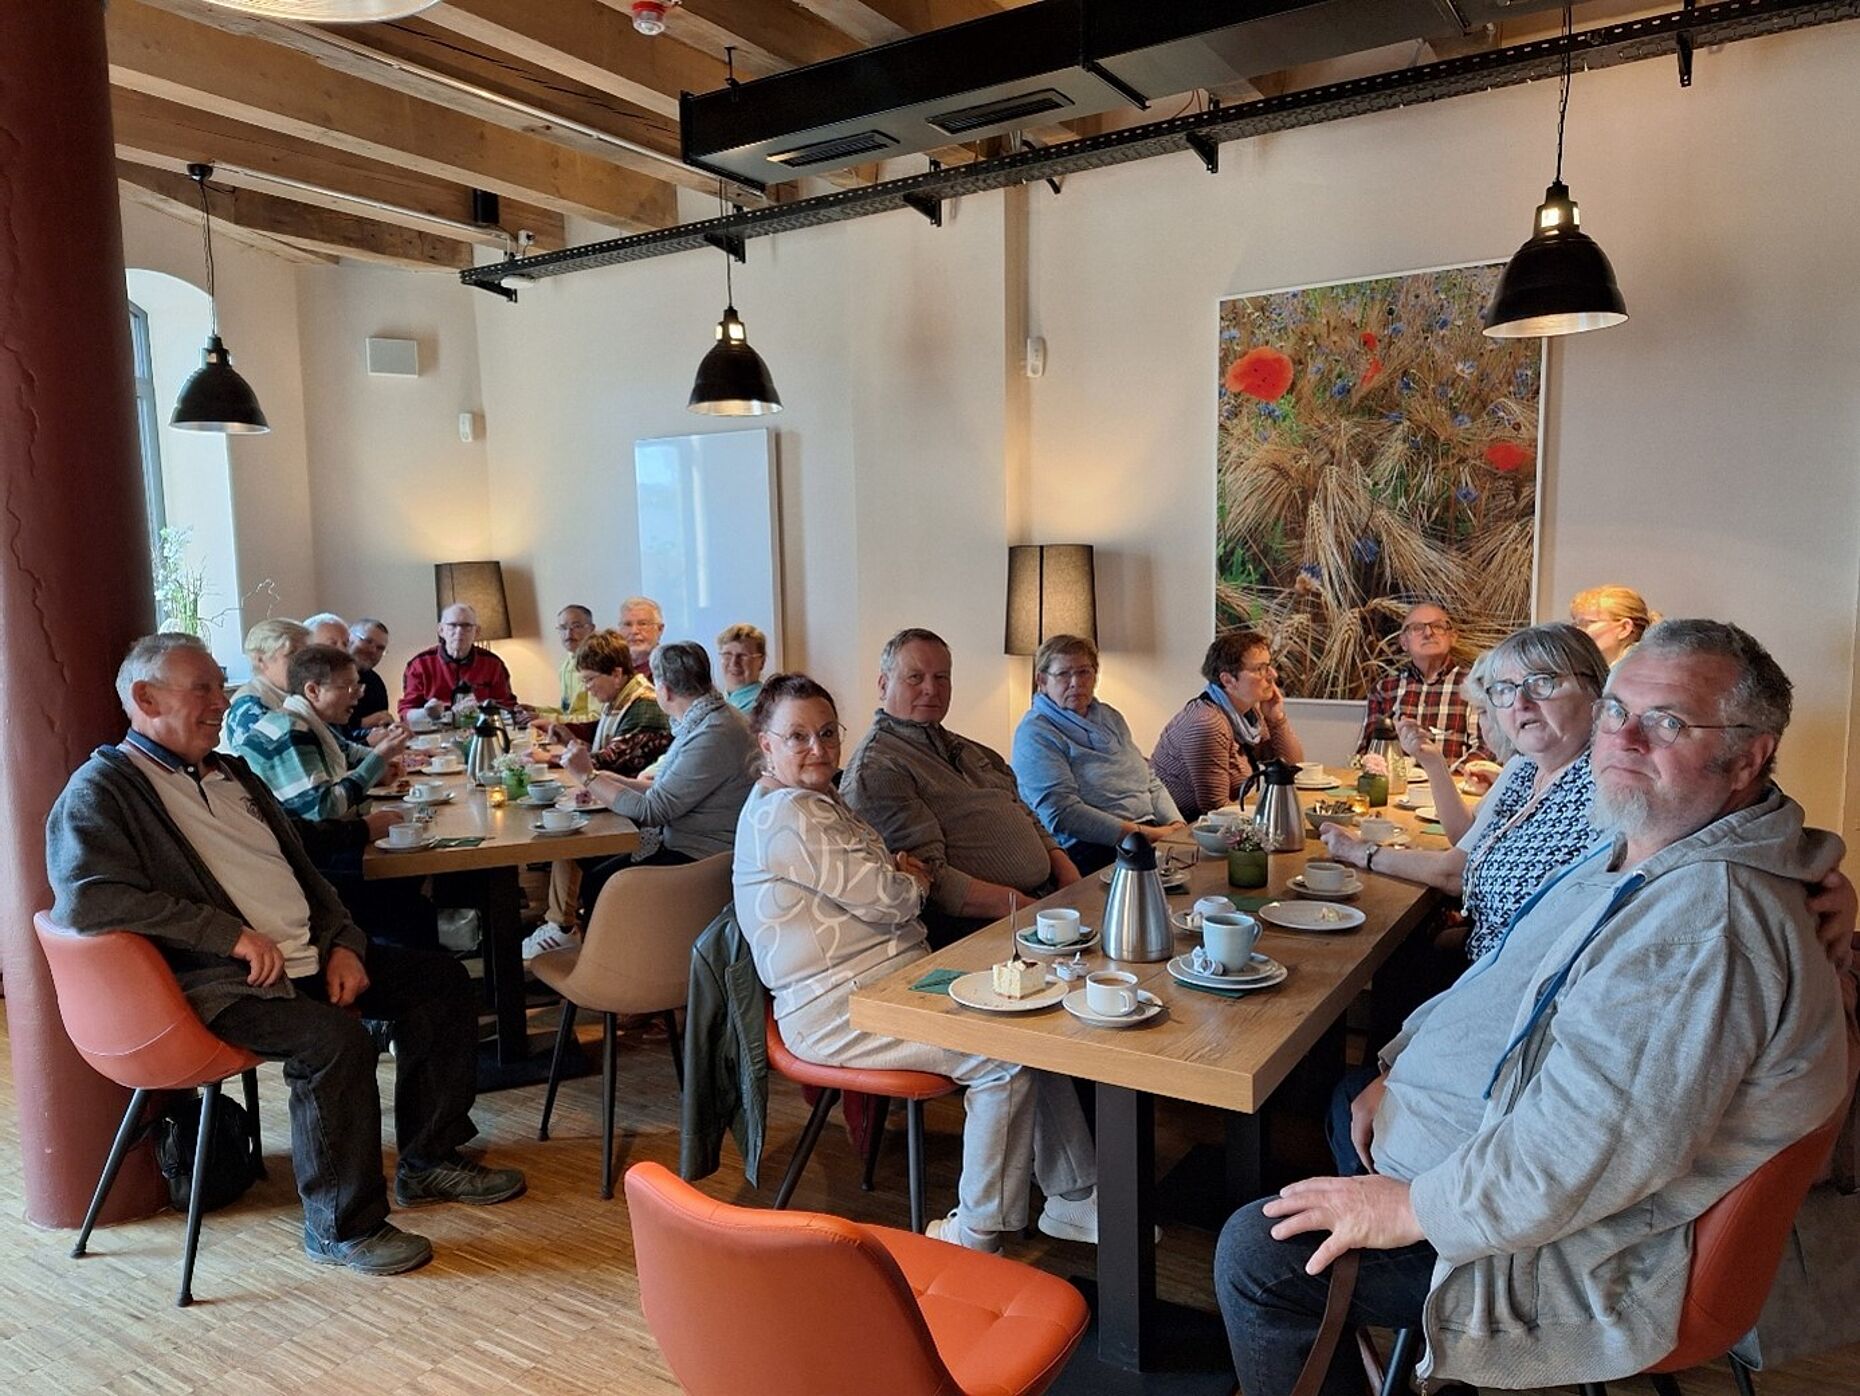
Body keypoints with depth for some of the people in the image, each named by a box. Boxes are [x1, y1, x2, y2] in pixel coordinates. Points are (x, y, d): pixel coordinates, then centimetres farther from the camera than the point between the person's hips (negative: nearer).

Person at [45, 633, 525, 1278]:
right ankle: (341, 1226, -11)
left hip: (310, 956, 9)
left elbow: (302, 870, 21)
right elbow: (85, 897, -23)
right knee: (336, 1039, -31)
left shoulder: (232, 774, 20)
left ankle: (430, 1159, 14)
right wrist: (232, 934, -23)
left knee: (441, 981, 2)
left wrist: (342, 945, 4)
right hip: (221, 983, -8)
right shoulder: (101, 791, -5)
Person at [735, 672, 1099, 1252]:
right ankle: (977, 1234, -6)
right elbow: (886, 899, -19)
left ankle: (1072, 1198, 12)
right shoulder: (788, 815, -17)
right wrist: (913, 881, 4)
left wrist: (896, 873, 0)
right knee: (1007, 1055, -20)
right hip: (836, 1009, -11)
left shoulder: (820, 801, 17)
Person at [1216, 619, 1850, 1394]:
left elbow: (1591, 1150, -36)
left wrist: (1408, 1210, -25)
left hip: (1566, 1255, -11)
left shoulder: (1710, 917, -31)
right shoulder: (1637, 853, 5)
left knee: (1255, 1254, -14)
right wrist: (1401, 1067, 5)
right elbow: (1506, 990, 16)